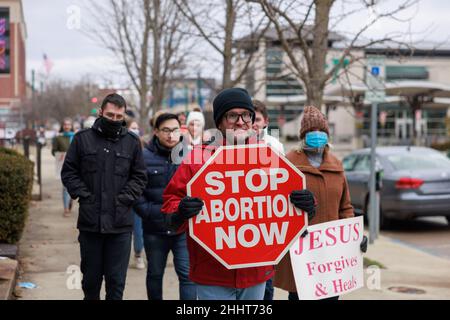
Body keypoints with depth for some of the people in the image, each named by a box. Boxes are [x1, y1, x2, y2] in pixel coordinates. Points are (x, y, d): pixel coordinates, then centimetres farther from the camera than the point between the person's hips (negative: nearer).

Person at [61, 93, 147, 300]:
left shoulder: (132, 142, 5)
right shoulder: (83, 138, 3)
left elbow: (139, 177, 8)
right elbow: (68, 172, 6)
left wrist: (124, 198, -5)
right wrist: (84, 195, -5)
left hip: (120, 223, 0)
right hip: (90, 221, 0)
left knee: (116, 280, 4)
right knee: (91, 277, 13)